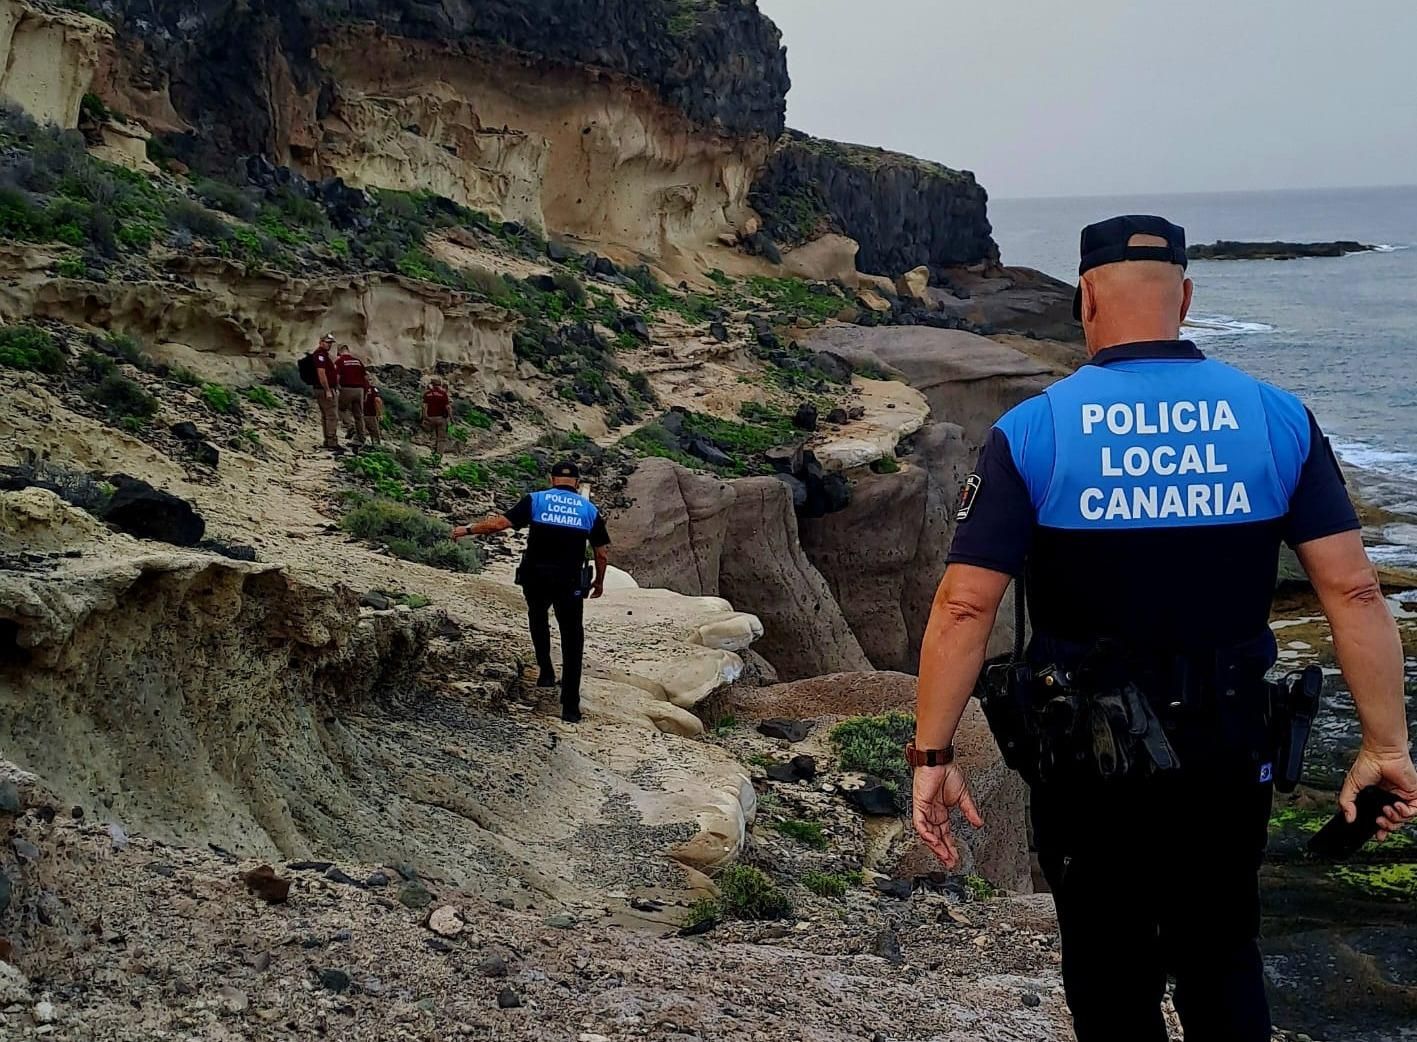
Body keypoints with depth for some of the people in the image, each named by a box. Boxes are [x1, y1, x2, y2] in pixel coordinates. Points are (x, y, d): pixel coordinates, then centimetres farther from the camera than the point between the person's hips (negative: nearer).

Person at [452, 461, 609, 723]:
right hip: (570, 584, 0)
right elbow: (602, 554, 6)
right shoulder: (590, 510, 5)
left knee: (538, 617, 32)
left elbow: (500, 523, -6)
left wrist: (468, 530, 7)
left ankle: (546, 670, 21)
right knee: (572, 642, 7)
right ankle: (570, 707, 6)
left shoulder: (535, 500, 0)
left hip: (536, 580, 0)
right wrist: (599, 582, 22)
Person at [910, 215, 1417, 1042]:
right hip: (1229, 752, 2)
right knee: (1223, 960, 23)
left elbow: (964, 607, -14)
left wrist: (933, 757, -6)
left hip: (1088, 758, -2)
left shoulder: (1031, 433, -11)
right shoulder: (1278, 418, -5)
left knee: (1113, 975, 16)